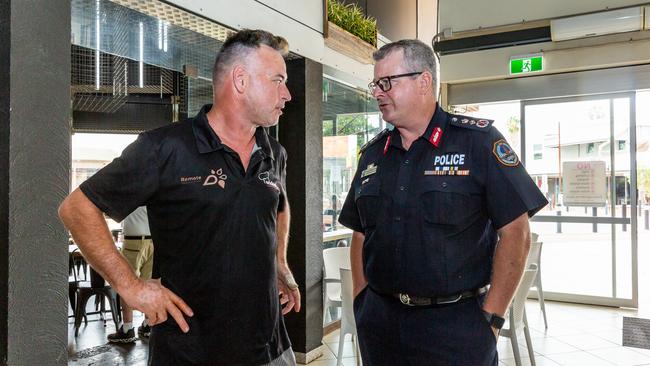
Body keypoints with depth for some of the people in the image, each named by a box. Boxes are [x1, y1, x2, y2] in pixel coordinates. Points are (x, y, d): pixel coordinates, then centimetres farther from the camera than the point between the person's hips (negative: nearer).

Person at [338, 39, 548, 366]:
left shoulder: (477, 140, -7)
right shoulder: (372, 154, 8)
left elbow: (515, 233, -9)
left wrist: (490, 318, -11)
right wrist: (362, 303, 5)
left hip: (455, 326, -4)